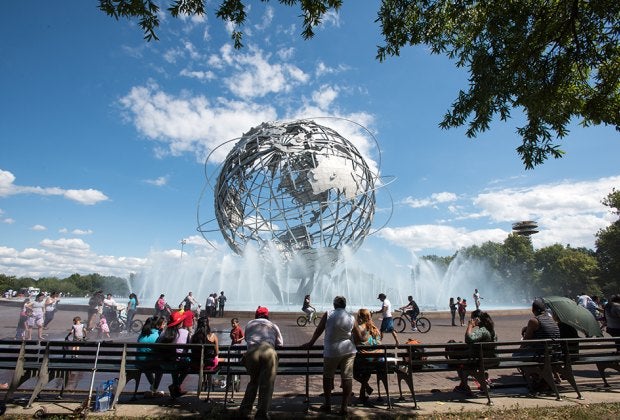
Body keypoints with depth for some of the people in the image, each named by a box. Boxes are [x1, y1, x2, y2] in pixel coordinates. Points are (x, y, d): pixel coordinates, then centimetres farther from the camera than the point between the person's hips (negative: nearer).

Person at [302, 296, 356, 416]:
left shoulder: (328, 314, -6)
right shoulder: (351, 318, 1)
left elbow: (318, 330, 1)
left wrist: (310, 343, 13)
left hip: (331, 351, -2)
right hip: (348, 351, 2)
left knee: (328, 376, 15)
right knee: (347, 378, 6)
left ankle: (327, 405, 22)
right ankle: (344, 407, 10)